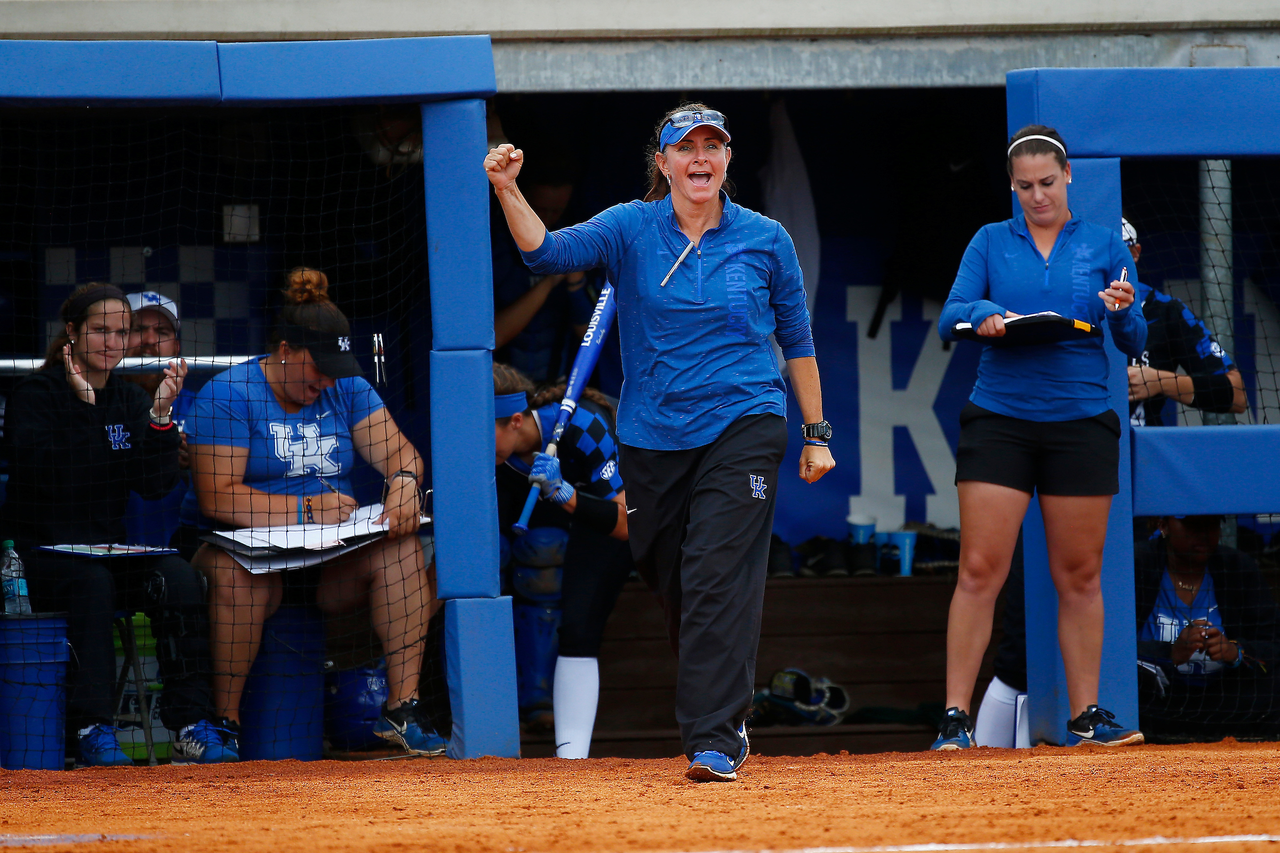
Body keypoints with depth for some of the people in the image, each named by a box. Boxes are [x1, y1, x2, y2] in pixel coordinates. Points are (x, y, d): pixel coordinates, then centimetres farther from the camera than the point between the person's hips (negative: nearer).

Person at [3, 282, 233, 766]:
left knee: (179, 577, -25)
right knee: (92, 582, -36)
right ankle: (92, 729, -37)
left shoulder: (130, 402, 12)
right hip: (40, 554, -4)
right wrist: (84, 408, -20)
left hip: (110, 548, 4)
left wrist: (160, 416, -12)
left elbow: (156, 485, 0)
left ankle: (192, 726, -29)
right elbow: (44, 475, -18)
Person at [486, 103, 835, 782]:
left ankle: (715, 739, -18)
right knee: (674, 586, 9)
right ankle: (727, 711, 29)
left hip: (744, 427, -2)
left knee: (718, 579, -15)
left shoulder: (765, 240, 5)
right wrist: (508, 191, -30)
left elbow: (797, 339, 13)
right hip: (653, 439, 2)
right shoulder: (631, 230, 3)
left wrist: (816, 433, 11)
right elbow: (549, 252, -13)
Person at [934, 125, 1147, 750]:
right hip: (999, 421, -1)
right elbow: (949, 319, 0)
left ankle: (1085, 715, 11)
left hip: (1081, 424, 1)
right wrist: (982, 314, -21)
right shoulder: (991, 242, 9)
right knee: (980, 570, -8)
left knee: (1079, 575, 4)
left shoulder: (1103, 245, 9)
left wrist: (1122, 312, -15)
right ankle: (956, 717, -7)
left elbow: (1133, 345, 7)